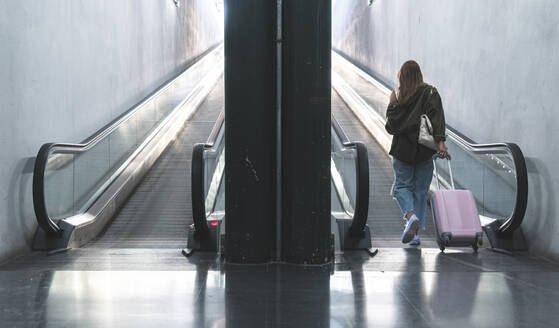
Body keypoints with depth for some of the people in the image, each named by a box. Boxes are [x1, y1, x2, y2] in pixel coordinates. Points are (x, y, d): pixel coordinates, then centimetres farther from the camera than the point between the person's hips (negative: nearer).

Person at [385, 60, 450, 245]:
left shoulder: (399, 98, -3)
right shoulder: (430, 93, -1)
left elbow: (391, 127, -2)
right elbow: (437, 118, -16)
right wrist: (441, 141, -22)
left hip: (403, 150, -2)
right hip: (425, 151, 2)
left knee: (402, 186, 9)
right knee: (420, 190, 11)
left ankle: (410, 215, -20)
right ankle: (415, 233, 11)